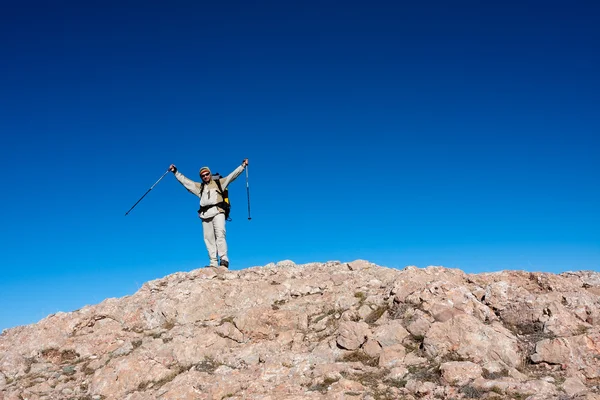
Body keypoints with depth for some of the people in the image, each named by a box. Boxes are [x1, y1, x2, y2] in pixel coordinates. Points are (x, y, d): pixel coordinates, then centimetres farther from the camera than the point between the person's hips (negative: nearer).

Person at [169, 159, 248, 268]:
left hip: (217, 211, -4)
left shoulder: (219, 182, 18)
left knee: (220, 234, -20)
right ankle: (213, 263, -7)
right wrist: (175, 172, 33)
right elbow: (184, 180, 32)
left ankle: (224, 259, -24)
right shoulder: (199, 187, 27)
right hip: (205, 215, 4)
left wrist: (243, 165, 4)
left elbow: (232, 175, 12)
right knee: (209, 239, -4)